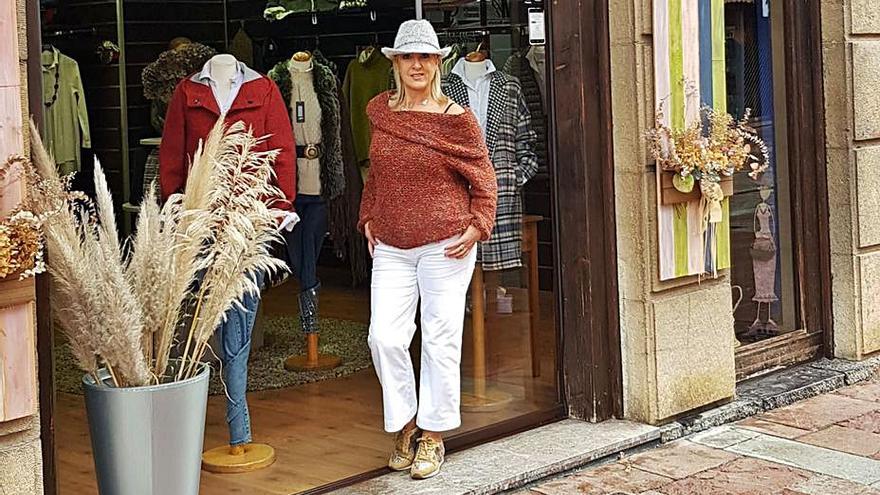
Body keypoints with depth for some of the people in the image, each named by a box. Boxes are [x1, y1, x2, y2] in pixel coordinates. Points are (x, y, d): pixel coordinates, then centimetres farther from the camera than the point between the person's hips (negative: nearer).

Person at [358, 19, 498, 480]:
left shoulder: (456, 118, -5)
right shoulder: (379, 111, 6)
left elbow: (482, 180, 1)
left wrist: (476, 227, -10)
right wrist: (368, 217, 14)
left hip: (445, 246, -3)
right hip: (390, 247, 4)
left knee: (440, 339, 3)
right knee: (384, 337, -3)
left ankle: (433, 436, 16)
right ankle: (405, 424, 17)